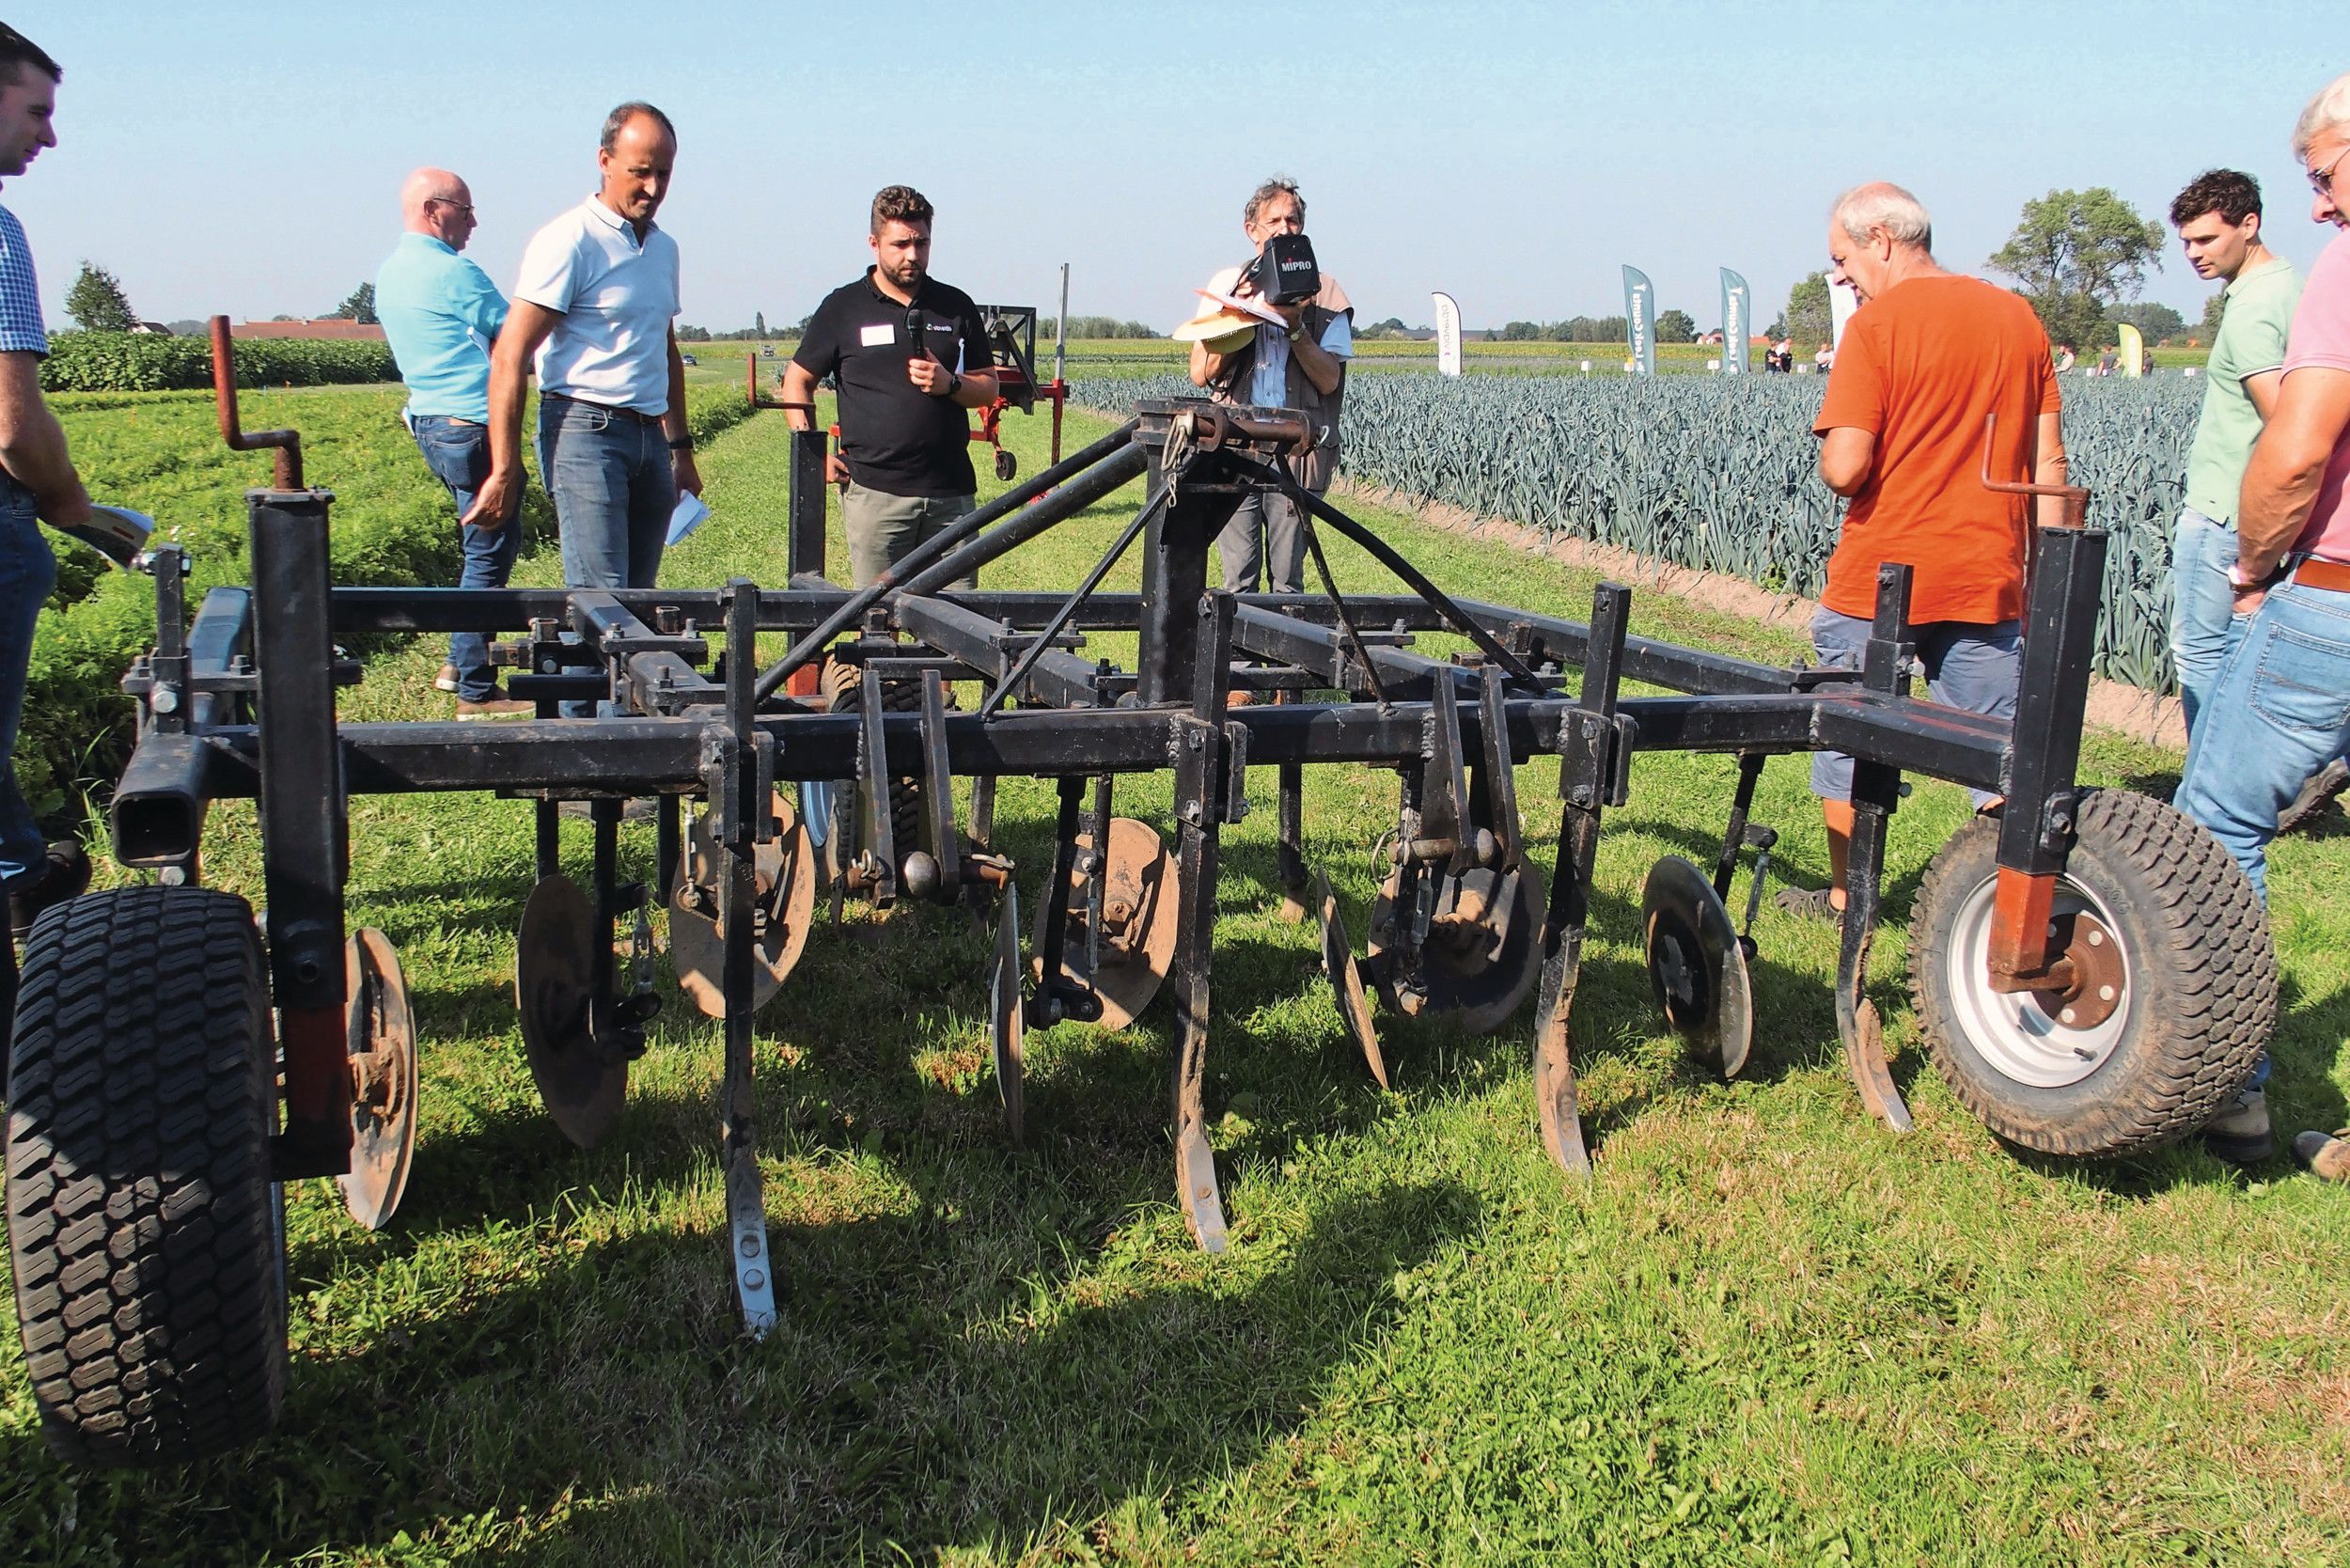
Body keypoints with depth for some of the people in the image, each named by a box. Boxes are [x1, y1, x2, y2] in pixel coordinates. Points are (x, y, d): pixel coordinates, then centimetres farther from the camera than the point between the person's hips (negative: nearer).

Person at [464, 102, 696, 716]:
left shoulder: (663, 248, 16)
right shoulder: (570, 242, -8)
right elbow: (509, 358, -12)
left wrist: (681, 448, 25)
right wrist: (505, 470, -17)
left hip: (648, 436, 7)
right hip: (585, 430, -7)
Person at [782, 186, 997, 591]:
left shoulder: (956, 306, 11)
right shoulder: (844, 307, 6)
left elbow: (989, 387, 15)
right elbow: (797, 380, 12)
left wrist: (949, 384, -7)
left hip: (951, 492, 2)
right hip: (875, 492, -2)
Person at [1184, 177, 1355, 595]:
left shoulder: (1322, 293, 8)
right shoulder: (1227, 286, 11)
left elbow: (1329, 380, -1)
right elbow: (1201, 374, 4)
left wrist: (1295, 326, -12)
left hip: (1298, 448, -1)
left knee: (1287, 580, -1)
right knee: (1238, 579, -2)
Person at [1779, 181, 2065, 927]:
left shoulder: (1877, 324, -10)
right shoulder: (2020, 318, 7)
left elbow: (1844, 468, -18)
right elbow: (2048, 463, 7)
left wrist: (1835, 459, 4)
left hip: (1878, 580, -4)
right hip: (1988, 579, 4)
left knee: (1851, 743, 13)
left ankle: (1843, 897, 24)